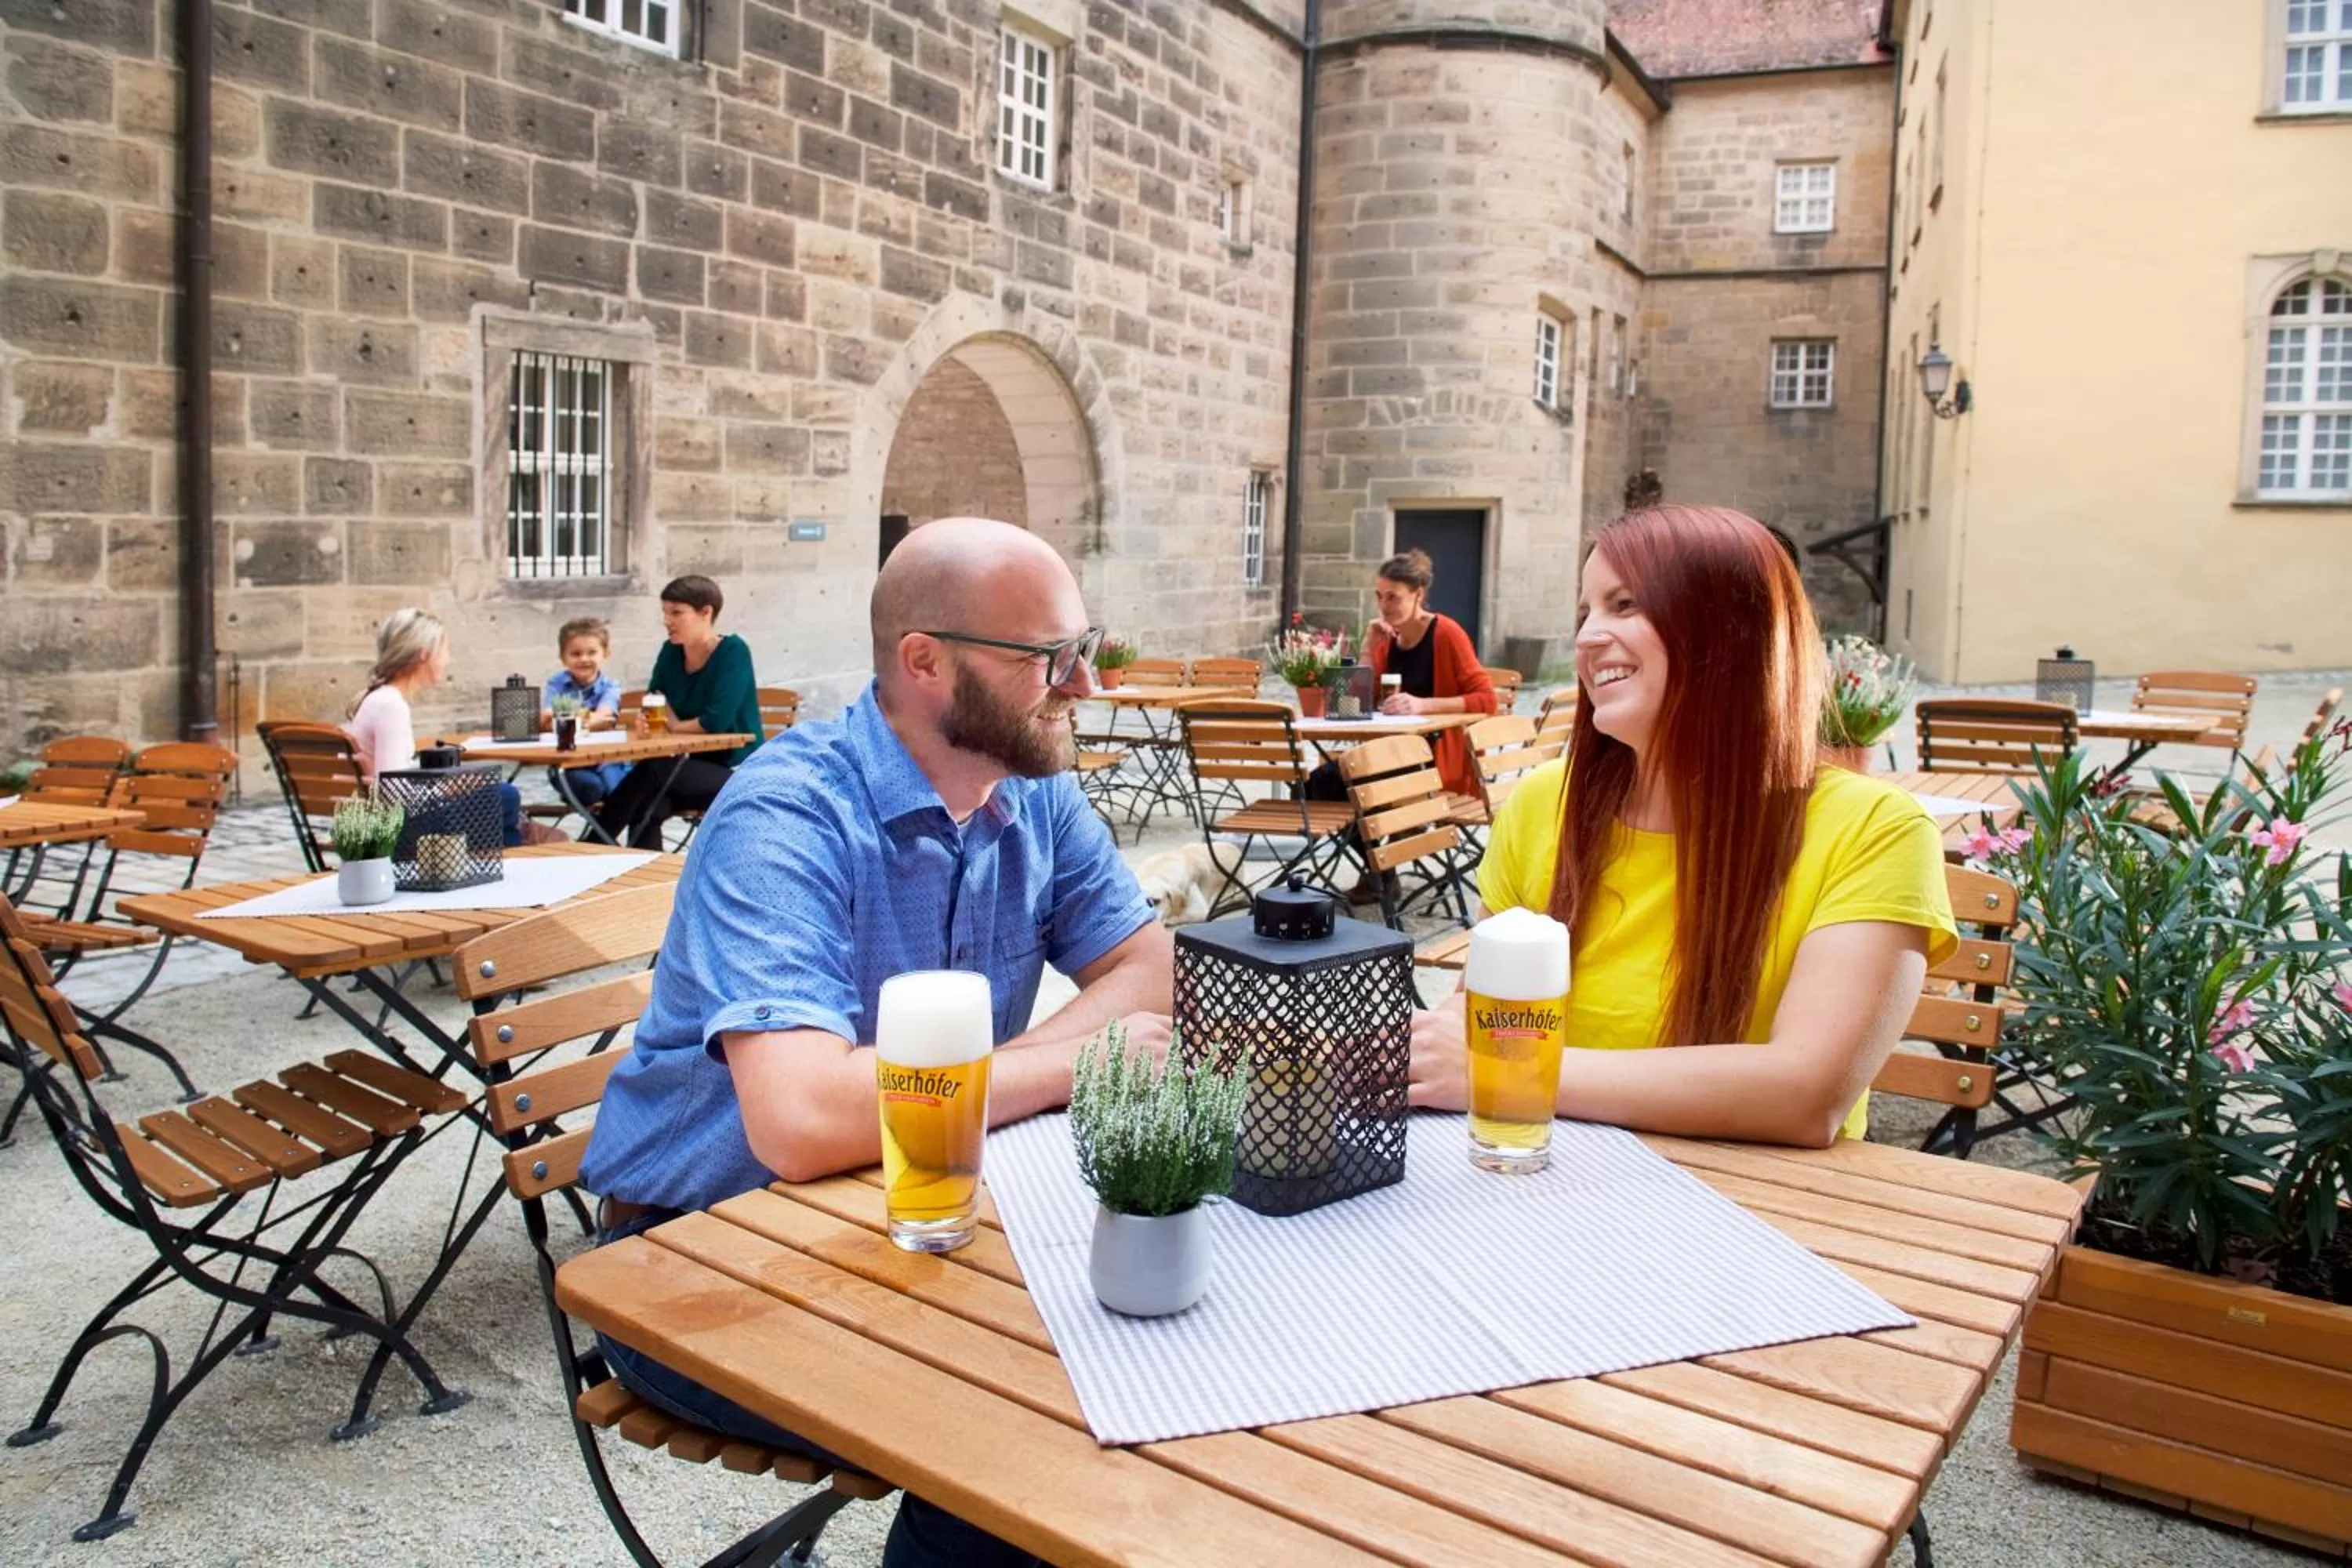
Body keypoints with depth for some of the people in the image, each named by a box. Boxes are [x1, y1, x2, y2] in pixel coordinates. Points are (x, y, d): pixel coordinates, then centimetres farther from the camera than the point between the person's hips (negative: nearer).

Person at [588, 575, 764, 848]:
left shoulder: (733, 652, -13)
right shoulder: (671, 652, 6)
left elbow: (715, 722, -23)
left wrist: (672, 726, -6)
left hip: (740, 775, -5)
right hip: (695, 767, 5)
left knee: (652, 771, -29)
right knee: (646, 810, -27)